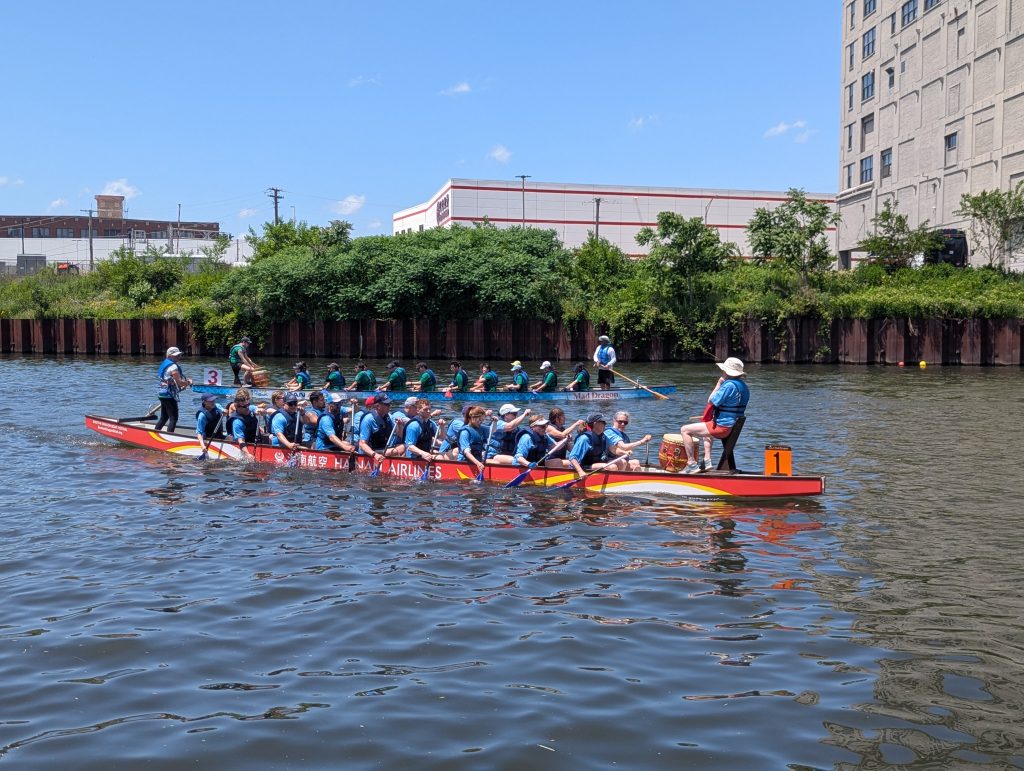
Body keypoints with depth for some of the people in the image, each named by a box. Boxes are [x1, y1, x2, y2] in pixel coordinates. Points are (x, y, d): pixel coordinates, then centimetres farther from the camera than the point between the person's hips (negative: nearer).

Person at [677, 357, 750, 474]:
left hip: (721, 427, -10)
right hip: (733, 427, 10)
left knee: (685, 430, -4)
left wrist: (718, 384, -6)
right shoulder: (744, 386, 9)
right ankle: (707, 461, 30)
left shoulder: (729, 385, -21)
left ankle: (692, 464, -3)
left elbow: (711, 401, -16)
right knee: (707, 426, 41)